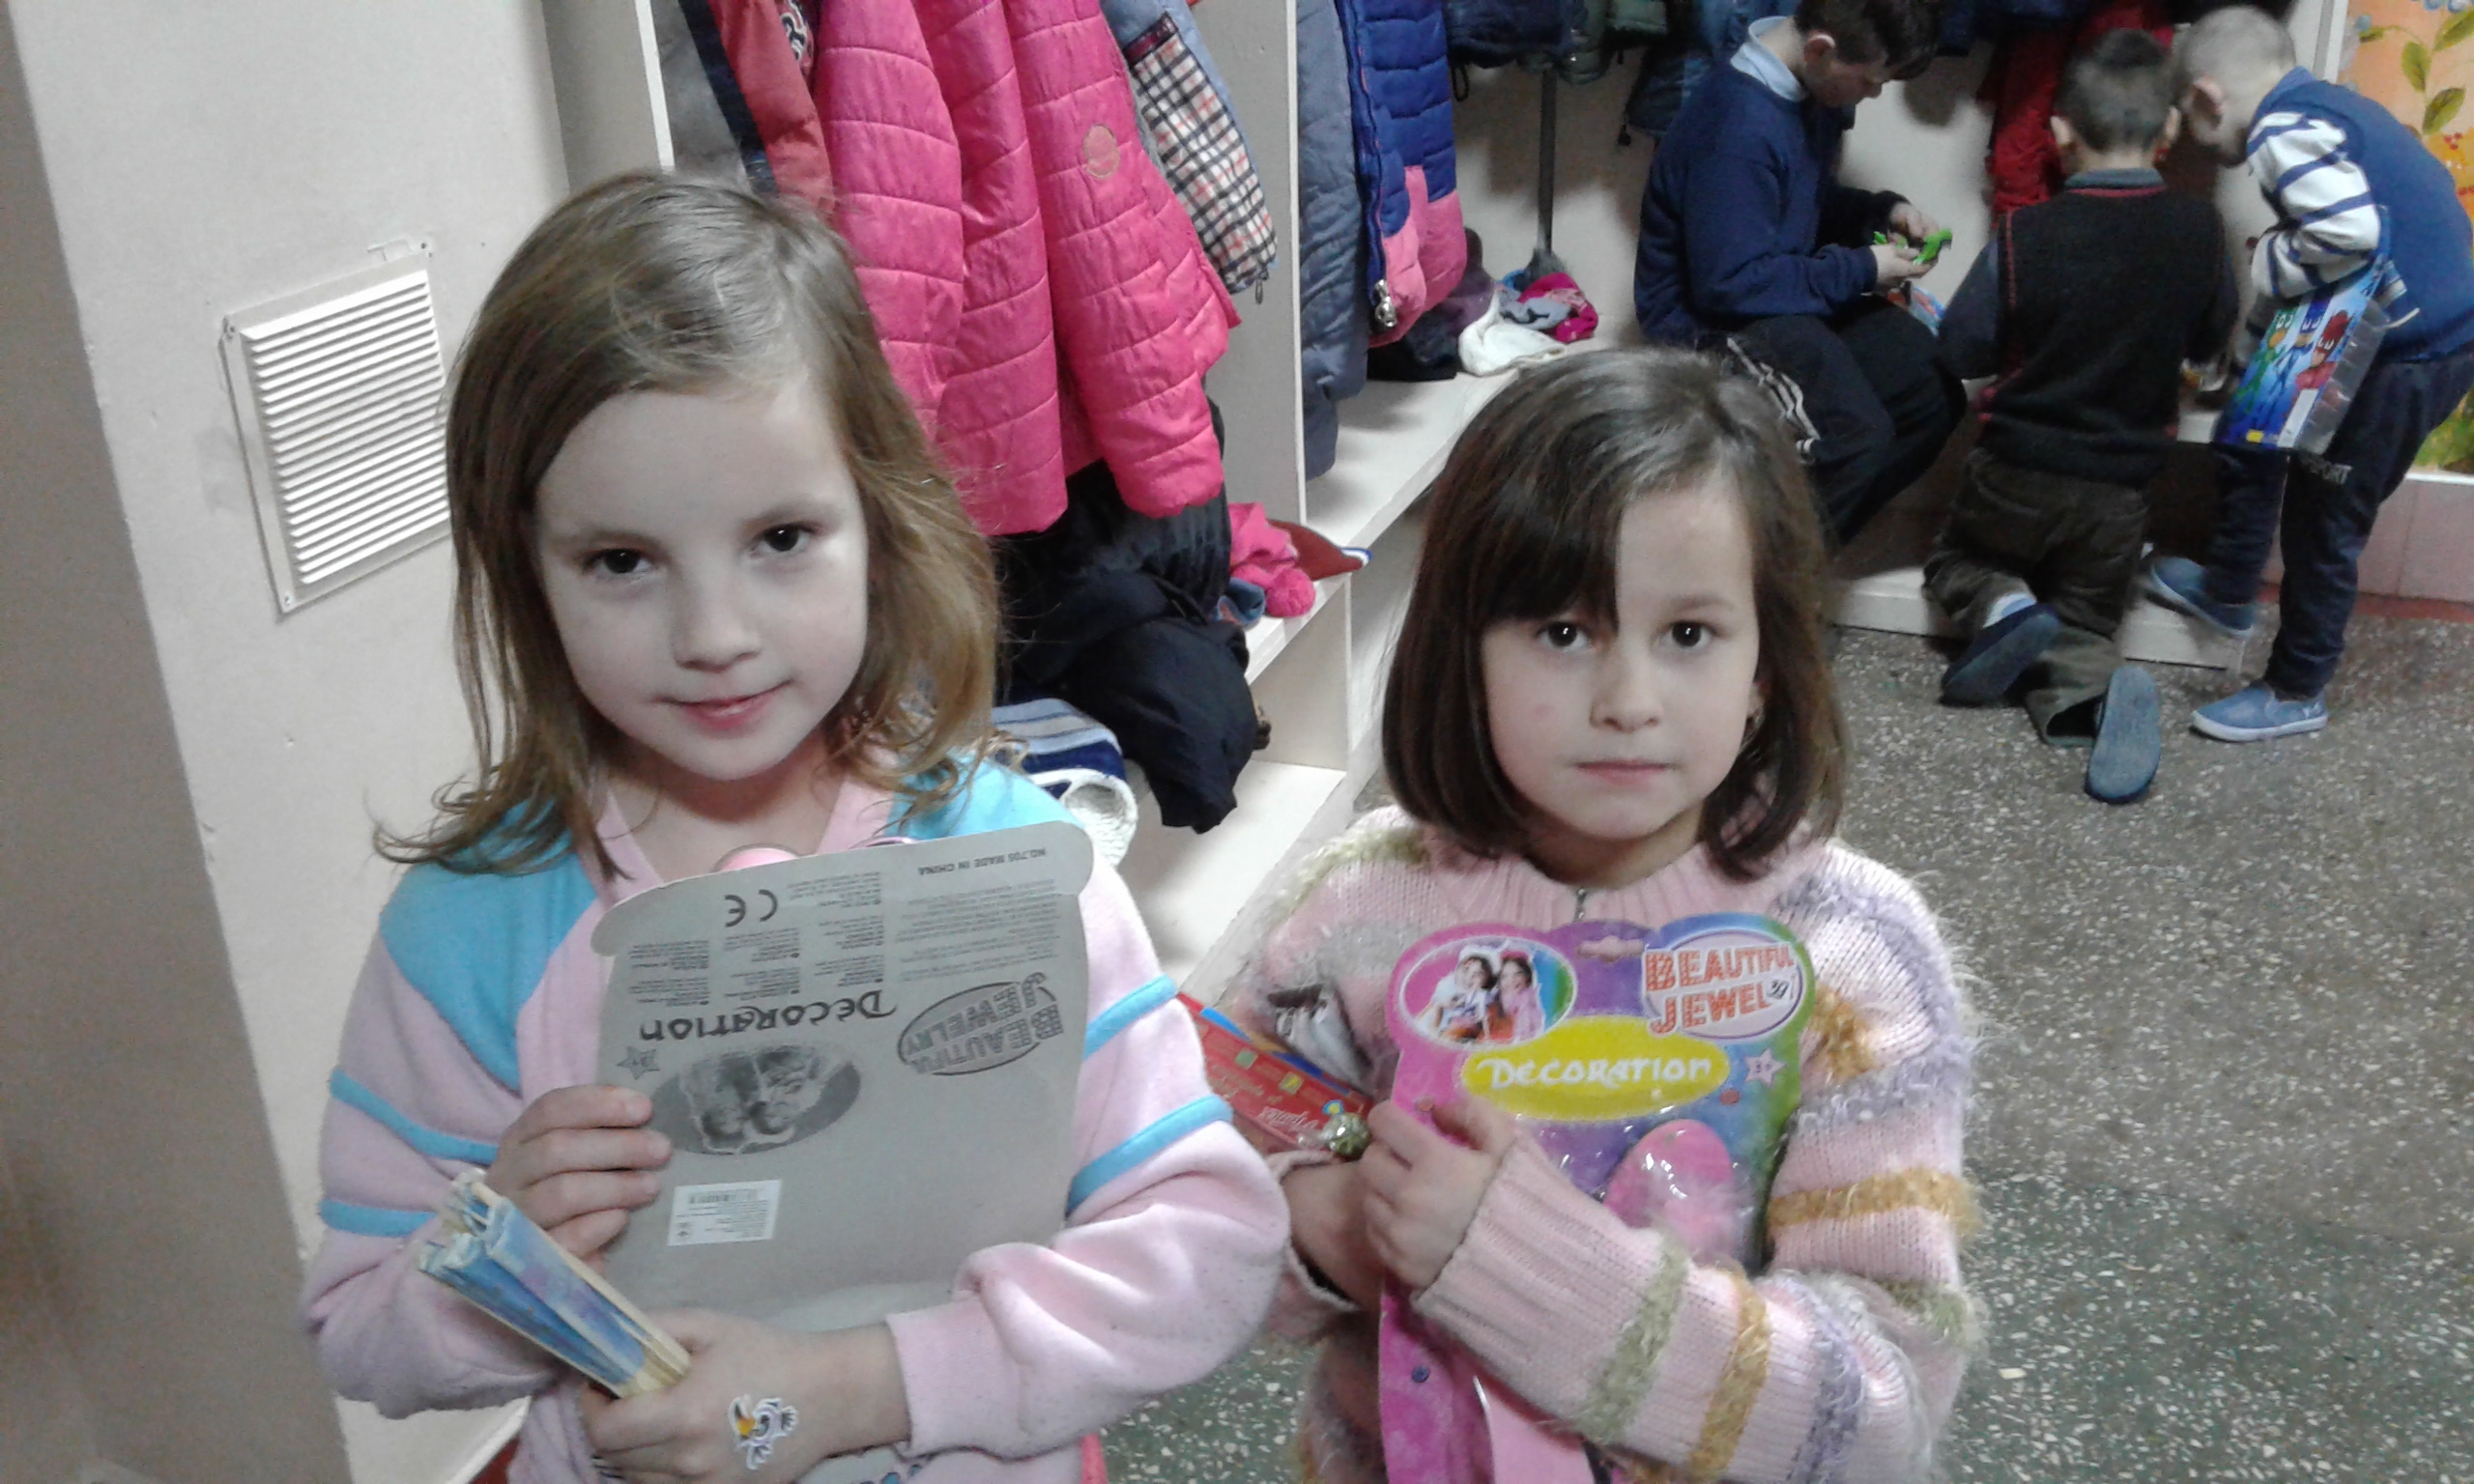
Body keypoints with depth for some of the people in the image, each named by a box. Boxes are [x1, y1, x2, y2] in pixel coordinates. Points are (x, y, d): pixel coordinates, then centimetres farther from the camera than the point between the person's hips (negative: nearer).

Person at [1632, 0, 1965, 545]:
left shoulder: (1811, 91, 1)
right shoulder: (1738, 125, -27)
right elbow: (1731, 284, -26)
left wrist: (1883, 211, 0)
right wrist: (1860, 270, -18)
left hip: (1792, 292, 10)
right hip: (1712, 316, -10)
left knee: (1935, 391, -3)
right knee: (1857, 432, -29)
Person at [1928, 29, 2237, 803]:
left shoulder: (2027, 233, -16)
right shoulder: (2197, 230, -8)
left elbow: (1961, 349, -6)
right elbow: (2209, 340, 8)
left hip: (2016, 475, -2)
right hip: (2119, 493, 2)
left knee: (1955, 561, 27)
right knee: (2082, 627, 17)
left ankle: (2002, 608, -7)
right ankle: (2095, 689, -18)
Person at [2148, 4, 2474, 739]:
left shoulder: (2283, 131, -18)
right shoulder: (2323, 108, 13)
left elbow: (2349, 232, -33)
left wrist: (2267, 264, -14)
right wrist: (2242, 352, 26)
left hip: (2413, 354, -9)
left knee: (2324, 515, 3)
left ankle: (2297, 693, 17)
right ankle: (2228, 588, 38)